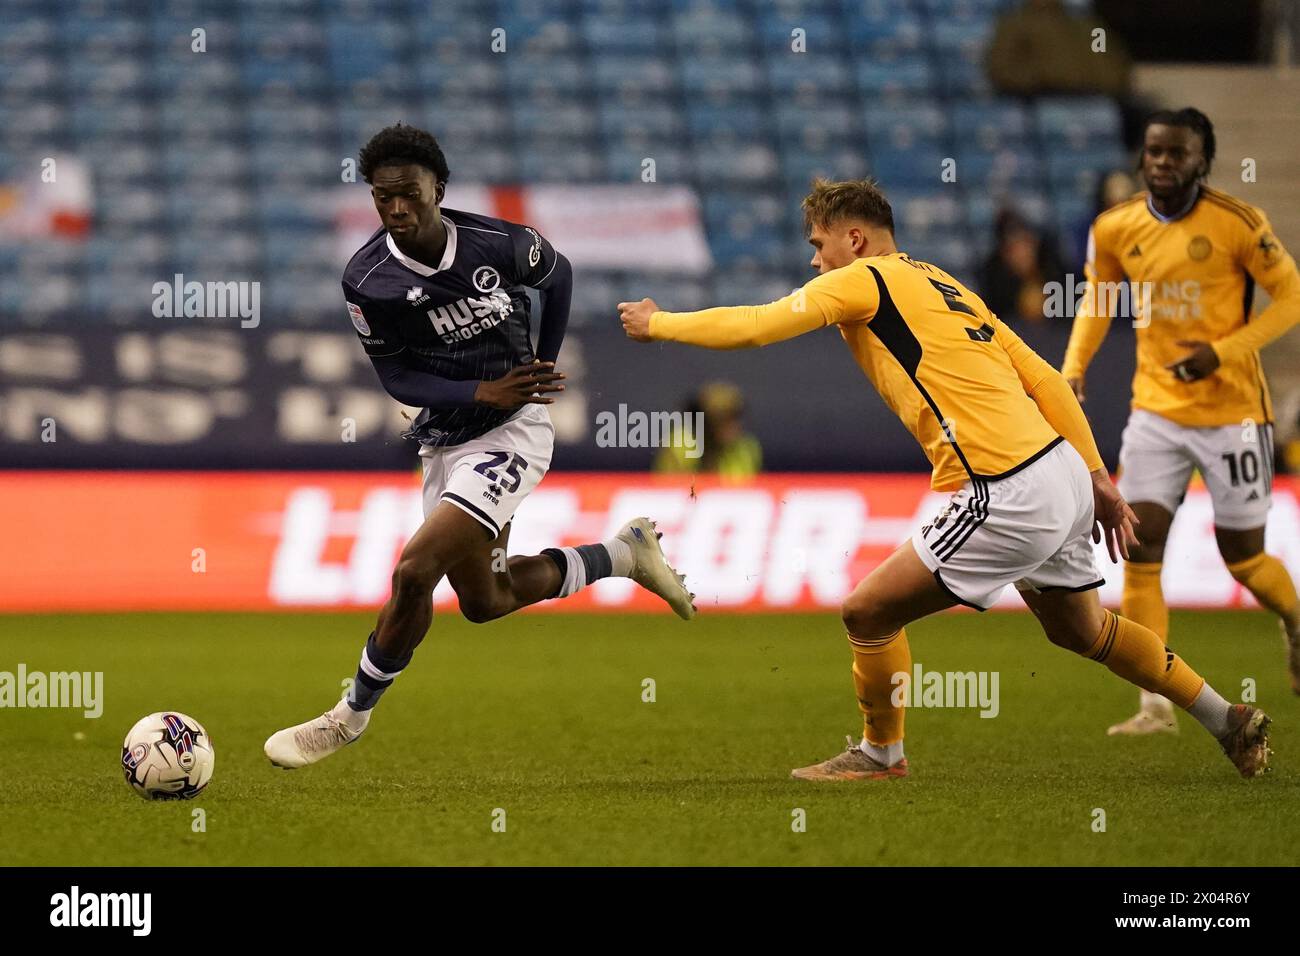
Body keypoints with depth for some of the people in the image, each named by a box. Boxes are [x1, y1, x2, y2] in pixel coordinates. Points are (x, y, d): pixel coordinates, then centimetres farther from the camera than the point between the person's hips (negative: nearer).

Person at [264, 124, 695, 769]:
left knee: (414, 570, -20)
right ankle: (625, 554, 37)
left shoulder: (499, 243, -15)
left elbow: (558, 276, 8)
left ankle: (351, 715, -1)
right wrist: (483, 392, -21)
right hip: (444, 442, 5)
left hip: (513, 432, -5)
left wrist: (543, 367, 7)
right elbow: (397, 378, -6)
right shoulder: (366, 280, -13)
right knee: (483, 601, 16)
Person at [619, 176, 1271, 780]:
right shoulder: (943, 286, 22)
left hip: (1009, 496, -9)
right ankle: (1231, 723, 37)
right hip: (1062, 471, 9)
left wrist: (656, 323, 6)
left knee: (869, 612, 1)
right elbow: (1045, 380, 19)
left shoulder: (864, 281, -3)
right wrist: (1096, 477, 19)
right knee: (1080, 629, 28)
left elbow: (754, 327, -9)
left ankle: (881, 751, 20)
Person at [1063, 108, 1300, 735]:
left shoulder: (1237, 224, -13)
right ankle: (1156, 705, -6)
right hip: (1156, 411, 3)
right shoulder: (1115, 229, -1)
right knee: (1140, 549, -9)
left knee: (1243, 558, 5)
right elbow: (1097, 300, 16)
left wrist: (1223, 353, -17)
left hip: (1231, 410, -3)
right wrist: (1072, 370, 1)